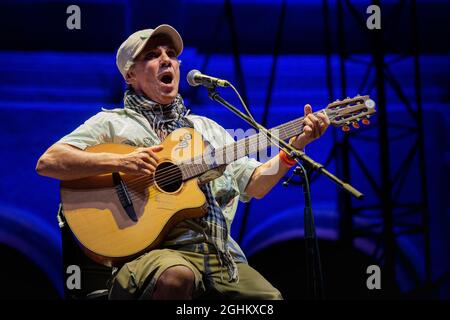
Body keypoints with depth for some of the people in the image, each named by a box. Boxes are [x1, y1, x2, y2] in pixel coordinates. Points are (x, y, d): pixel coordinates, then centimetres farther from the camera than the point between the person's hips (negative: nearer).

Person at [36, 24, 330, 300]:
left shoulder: (206, 128, 27)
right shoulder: (113, 123, 10)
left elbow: (255, 184, 22)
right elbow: (47, 163, -2)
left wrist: (295, 144, 8)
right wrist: (118, 162, -14)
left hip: (221, 254, 4)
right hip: (153, 249, -4)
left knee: (270, 298, -21)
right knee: (176, 276, -39)